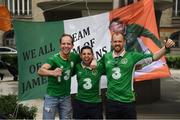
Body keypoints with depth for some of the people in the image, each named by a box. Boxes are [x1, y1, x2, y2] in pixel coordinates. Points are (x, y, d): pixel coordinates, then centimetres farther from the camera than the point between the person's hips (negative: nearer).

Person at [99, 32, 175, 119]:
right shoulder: (106, 57, 4)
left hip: (128, 101, -2)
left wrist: (166, 47, -22)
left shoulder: (132, 56, -4)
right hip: (111, 101, 2)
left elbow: (154, 57, -8)